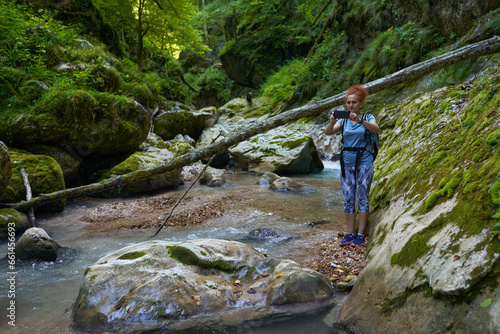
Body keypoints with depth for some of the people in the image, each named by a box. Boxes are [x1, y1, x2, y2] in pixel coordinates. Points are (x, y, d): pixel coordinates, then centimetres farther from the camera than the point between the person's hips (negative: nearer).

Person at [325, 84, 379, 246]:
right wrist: (332, 122, -28)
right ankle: (350, 234, 9)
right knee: (348, 199, 3)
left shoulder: (368, 118, 1)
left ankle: (361, 235, -1)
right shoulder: (343, 121, 8)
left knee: (362, 198, -3)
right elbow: (328, 132, -7)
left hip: (364, 161, -3)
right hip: (347, 162, 3)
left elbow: (376, 129, -21)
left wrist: (359, 120, -35)